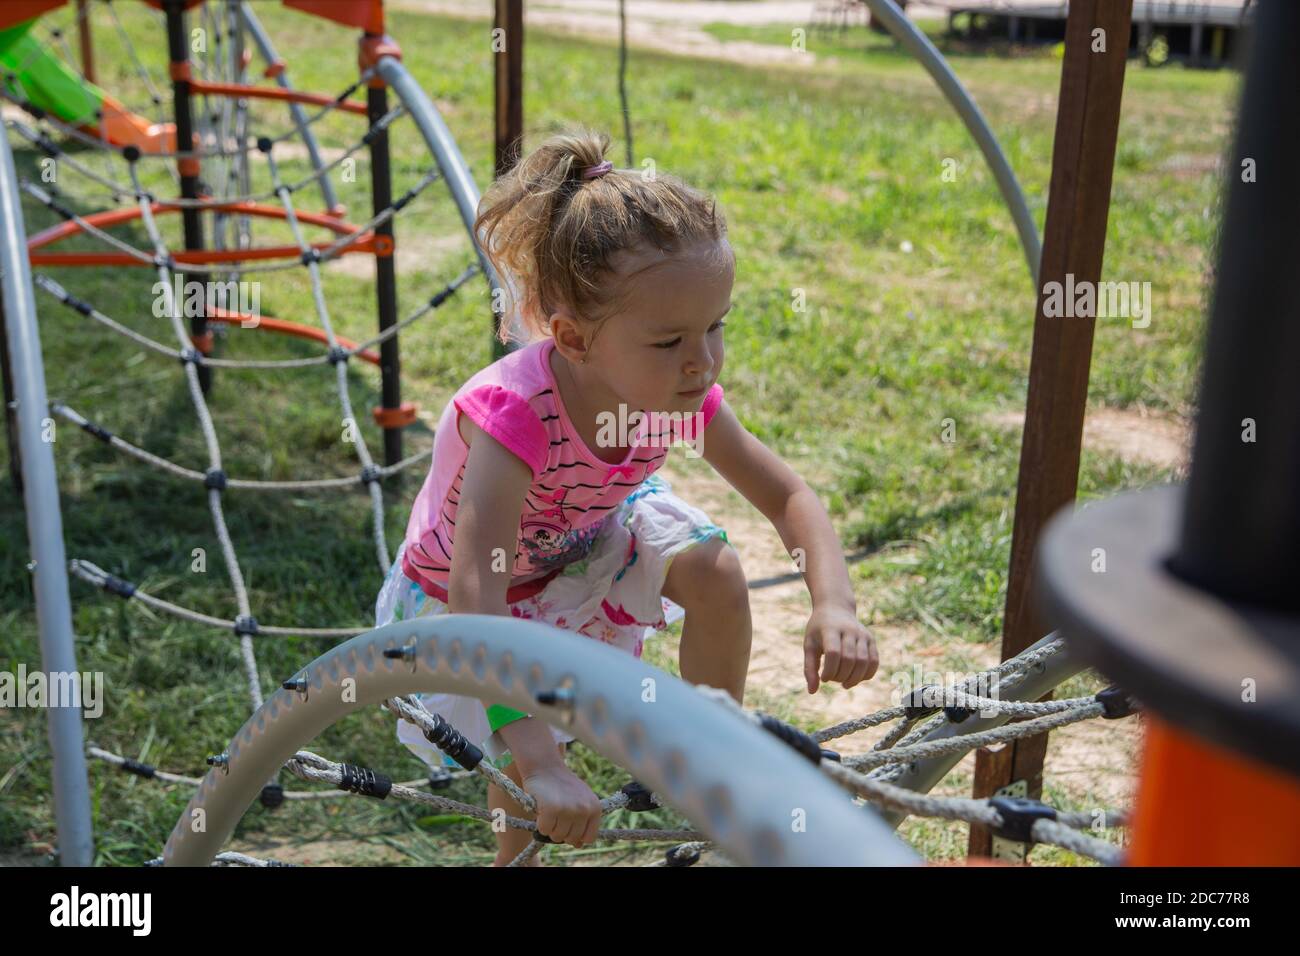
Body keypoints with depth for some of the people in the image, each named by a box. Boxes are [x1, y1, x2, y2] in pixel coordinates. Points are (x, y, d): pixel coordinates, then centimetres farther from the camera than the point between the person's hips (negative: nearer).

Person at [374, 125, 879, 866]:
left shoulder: (684, 396, -23)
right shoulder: (514, 417, -41)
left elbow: (790, 498, -14)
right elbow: (478, 606, -47)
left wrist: (835, 606, -33)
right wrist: (540, 769, -53)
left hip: (582, 545, 4)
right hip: (457, 603, -4)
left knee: (716, 570, -20)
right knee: (530, 765, -17)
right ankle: (516, 851, 21)